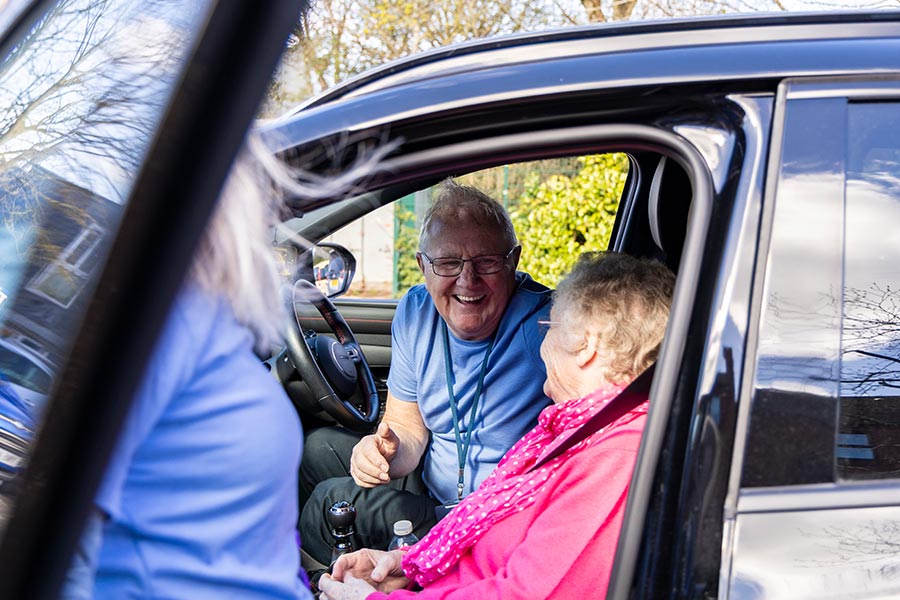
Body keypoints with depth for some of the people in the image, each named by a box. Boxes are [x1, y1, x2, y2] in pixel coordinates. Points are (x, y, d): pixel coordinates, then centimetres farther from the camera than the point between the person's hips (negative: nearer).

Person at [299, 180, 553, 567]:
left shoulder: (545, 327, -26)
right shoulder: (416, 311, -4)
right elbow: (408, 426, 3)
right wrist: (391, 451, -21)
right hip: (429, 484, 7)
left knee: (333, 499, -14)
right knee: (320, 448, 10)